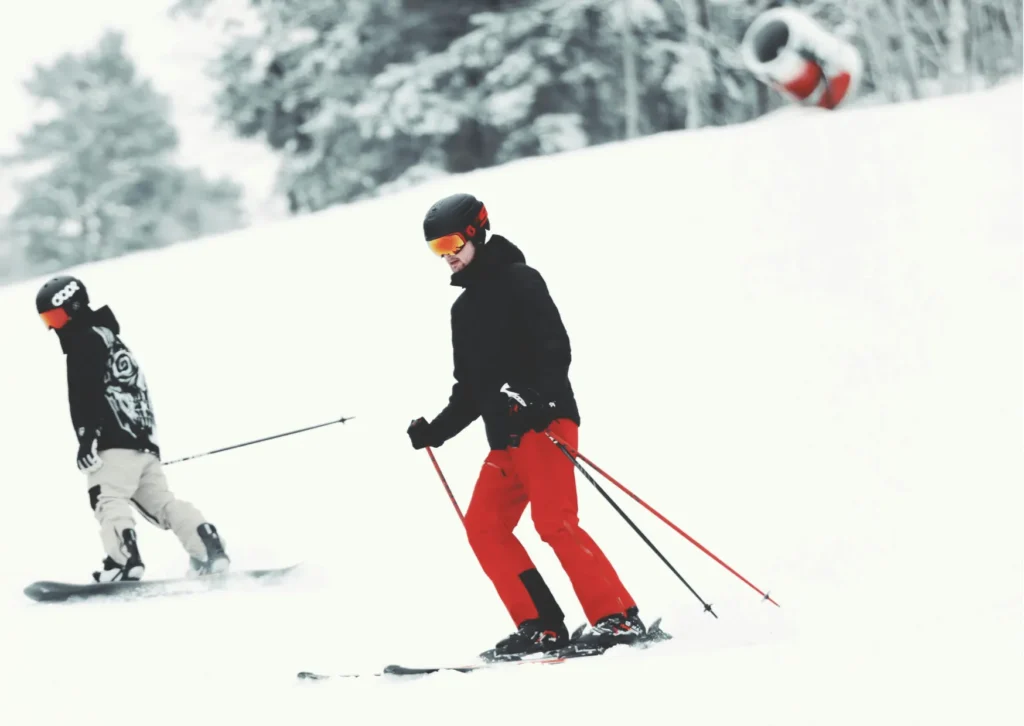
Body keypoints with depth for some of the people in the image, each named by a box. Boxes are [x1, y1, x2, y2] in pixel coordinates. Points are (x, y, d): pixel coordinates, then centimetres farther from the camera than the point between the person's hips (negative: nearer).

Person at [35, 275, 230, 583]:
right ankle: (210, 550, -4)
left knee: (108, 499, -19)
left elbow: (86, 393, -15)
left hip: (115, 442, -10)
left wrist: (86, 436, -21)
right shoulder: (110, 339, 31)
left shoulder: (85, 341, 0)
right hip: (144, 441, 10)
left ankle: (126, 562, -37)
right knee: (161, 501, 8)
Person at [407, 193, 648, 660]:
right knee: (484, 526, -1)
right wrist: (436, 432, 16)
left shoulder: (518, 280, -3)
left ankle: (618, 617, -19)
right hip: (505, 438, 9)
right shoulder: (464, 308, 21)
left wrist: (532, 395, -30)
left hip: (545, 422, -9)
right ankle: (541, 627, -2)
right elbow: (469, 388, 26)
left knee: (553, 521, -19)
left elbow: (556, 349, -14)